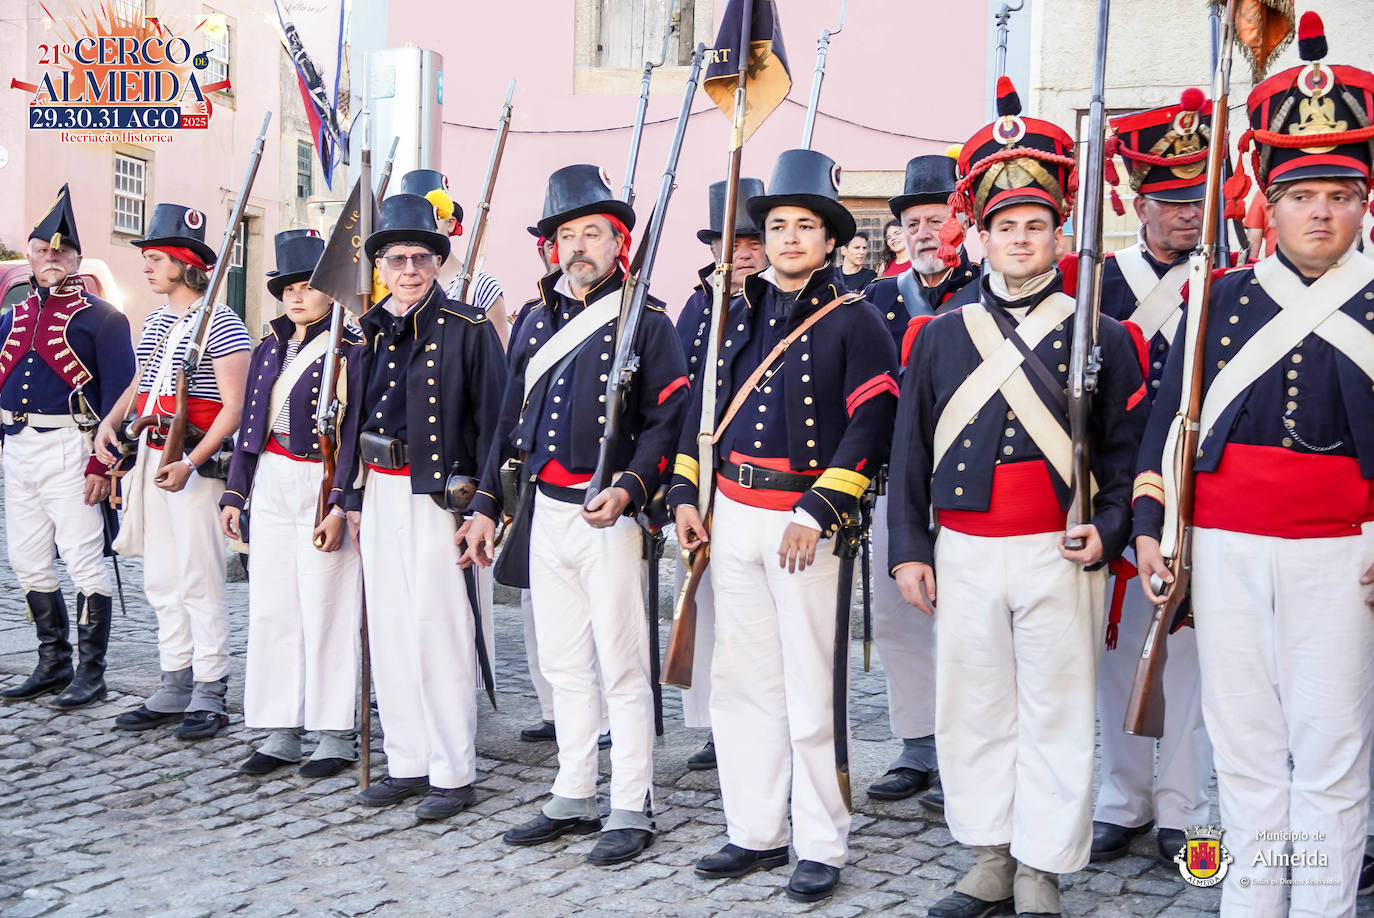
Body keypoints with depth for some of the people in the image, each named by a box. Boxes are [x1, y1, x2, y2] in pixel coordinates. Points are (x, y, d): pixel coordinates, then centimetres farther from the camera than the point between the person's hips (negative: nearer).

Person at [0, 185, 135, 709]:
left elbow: (118, 393, -10)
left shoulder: (100, 318, -3)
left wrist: (101, 464, -17)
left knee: (84, 562, -4)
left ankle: (91, 673, 4)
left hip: (69, 450, -7)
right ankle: (53, 665, 23)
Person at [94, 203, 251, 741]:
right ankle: (174, 688, 22)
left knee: (199, 582, -5)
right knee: (161, 581, 12)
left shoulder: (221, 324, -11)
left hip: (196, 461, -8)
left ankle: (209, 697, 5)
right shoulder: (155, 322, 14)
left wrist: (190, 463, -23)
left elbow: (234, 407, -14)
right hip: (151, 455, 8)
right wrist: (111, 421, 6)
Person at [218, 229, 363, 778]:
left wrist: (340, 509, -18)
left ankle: (336, 736, 8)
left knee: (326, 611, -3)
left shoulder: (349, 351, -7)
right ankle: (280, 733, 16)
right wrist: (234, 494, 12)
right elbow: (249, 425, 17)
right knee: (270, 608, 7)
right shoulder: (269, 350, 14)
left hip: (321, 485, -7)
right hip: (271, 485, 7)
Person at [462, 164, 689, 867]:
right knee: (563, 666, 13)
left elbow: (667, 420, -8)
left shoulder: (646, 320, -3)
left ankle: (631, 811, 7)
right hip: (545, 513, 6)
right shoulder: (538, 320, 14)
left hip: (610, 515, -6)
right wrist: (486, 504, 14)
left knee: (621, 668, -2)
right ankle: (573, 799, 24)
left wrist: (628, 489, -21)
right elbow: (511, 421, 17)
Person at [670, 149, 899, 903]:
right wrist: (686, 494, 8)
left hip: (808, 519, -5)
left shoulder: (853, 319, -4)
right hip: (733, 516, 6)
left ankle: (821, 848, 13)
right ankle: (755, 833, 23)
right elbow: (704, 400, 16)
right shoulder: (740, 311, 12)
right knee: (740, 683, 10)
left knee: (811, 693, 0)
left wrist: (817, 512, -17)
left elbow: (873, 425, -12)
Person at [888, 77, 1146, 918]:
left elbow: (1129, 447, 4)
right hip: (963, 556, 3)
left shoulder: (1099, 337, 2)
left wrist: (1109, 527, -10)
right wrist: (909, 548, 5)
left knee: (1056, 718, 4)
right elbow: (911, 451, 9)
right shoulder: (941, 336, 8)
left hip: (1058, 557, -2)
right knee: (972, 713, 10)